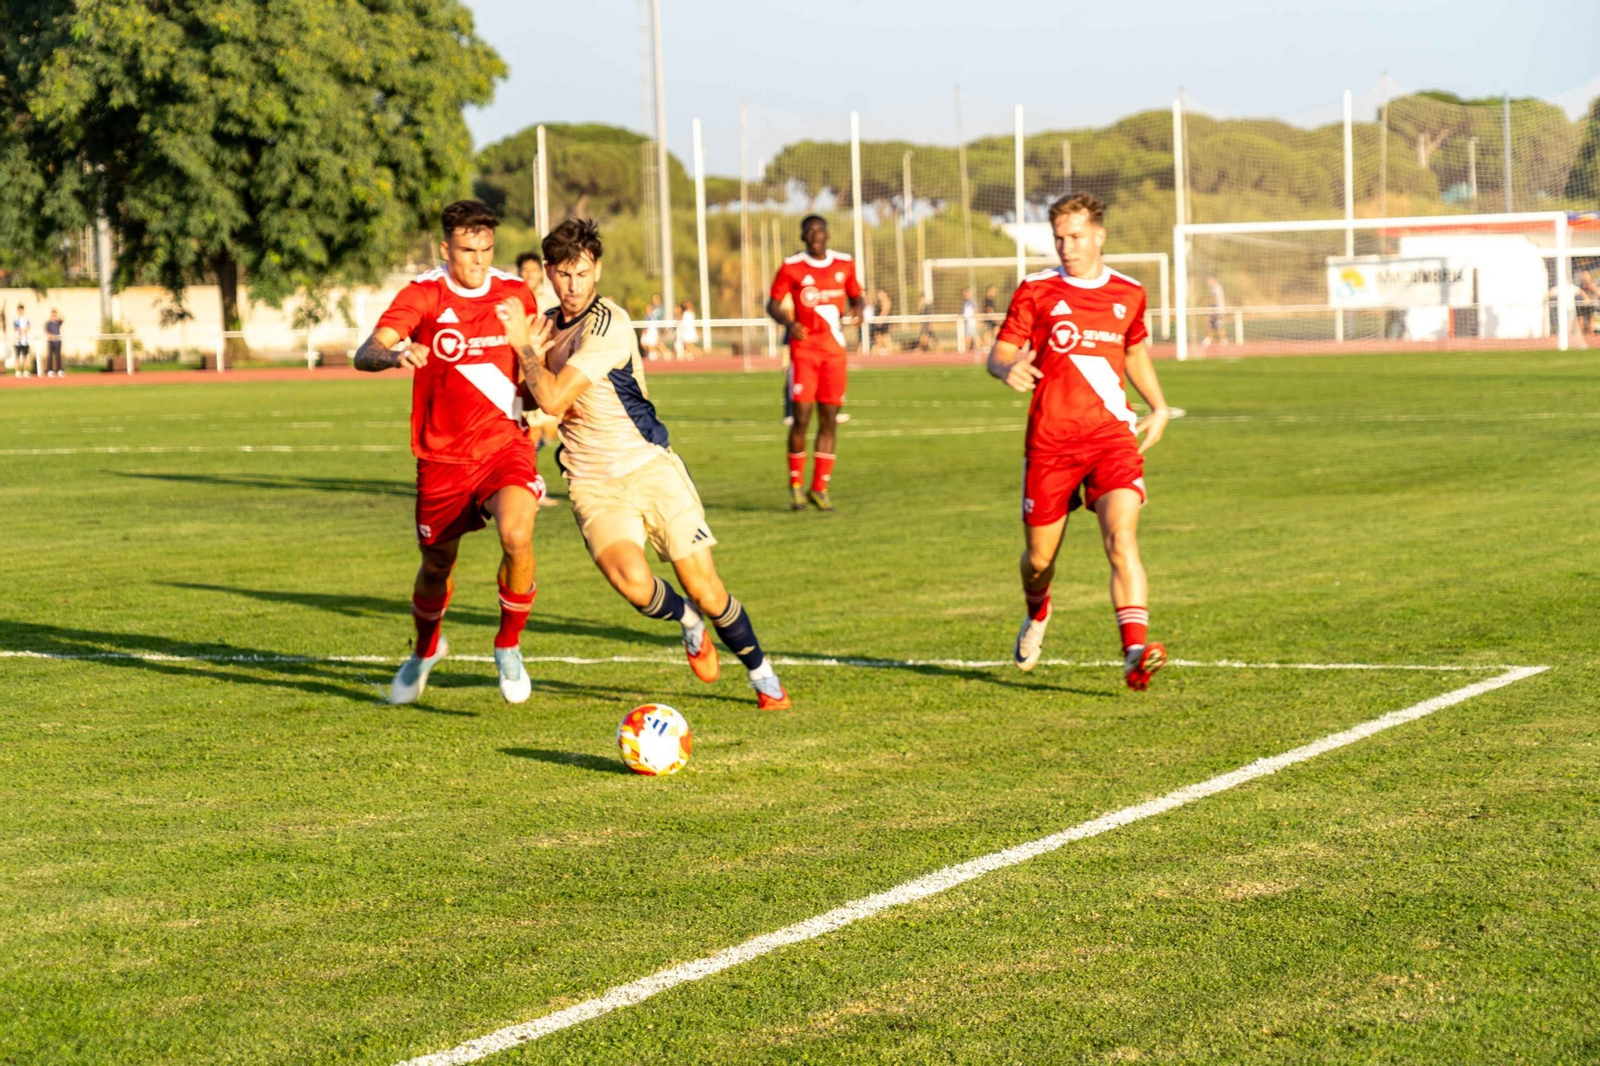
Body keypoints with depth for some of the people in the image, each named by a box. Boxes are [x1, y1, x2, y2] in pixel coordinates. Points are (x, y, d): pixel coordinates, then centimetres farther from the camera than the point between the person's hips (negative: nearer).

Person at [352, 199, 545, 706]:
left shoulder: (516, 293, 0)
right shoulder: (423, 295, -9)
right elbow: (365, 353, -22)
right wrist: (394, 355, -45)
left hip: (506, 445, 0)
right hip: (442, 455, 0)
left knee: (516, 533, -27)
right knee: (437, 565, 12)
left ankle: (509, 647, -4)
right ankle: (425, 649, 46)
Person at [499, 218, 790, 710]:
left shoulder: (607, 324, -15)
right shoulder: (549, 324, 9)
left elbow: (552, 398, -22)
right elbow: (533, 398, 25)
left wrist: (524, 347, -7)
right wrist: (531, 354, 3)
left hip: (649, 466, -4)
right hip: (592, 483, 4)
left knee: (706, 591, -4)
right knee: (632, 581, -25)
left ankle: (762, 674, 20)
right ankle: (687, 622, 8)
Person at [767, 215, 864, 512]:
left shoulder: (844, 264, 7)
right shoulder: (792, 267, -2)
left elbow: (856, 296, 19)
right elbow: (773, 303, 1)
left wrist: (858, 308, -5)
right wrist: (788, 322, -20)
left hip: (835, 351, 3)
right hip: (803, 349, -3)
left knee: (829, 420, 2)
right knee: (802, 417, -10)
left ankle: (820, 488, 10)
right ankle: (795, 485, 5)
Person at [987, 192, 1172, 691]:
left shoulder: (1128, 293, 10)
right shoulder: (1036, 290, 2)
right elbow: (998, 354, 0)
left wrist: (1159, 408, 21)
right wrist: (1008, 368, -23)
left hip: (1112, 434, 0)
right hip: (1050, 440, 0)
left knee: (1122, 538, -21)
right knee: (1040, 556, 9)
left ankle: (1136, 652, -30)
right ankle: (1037, 612, 44)